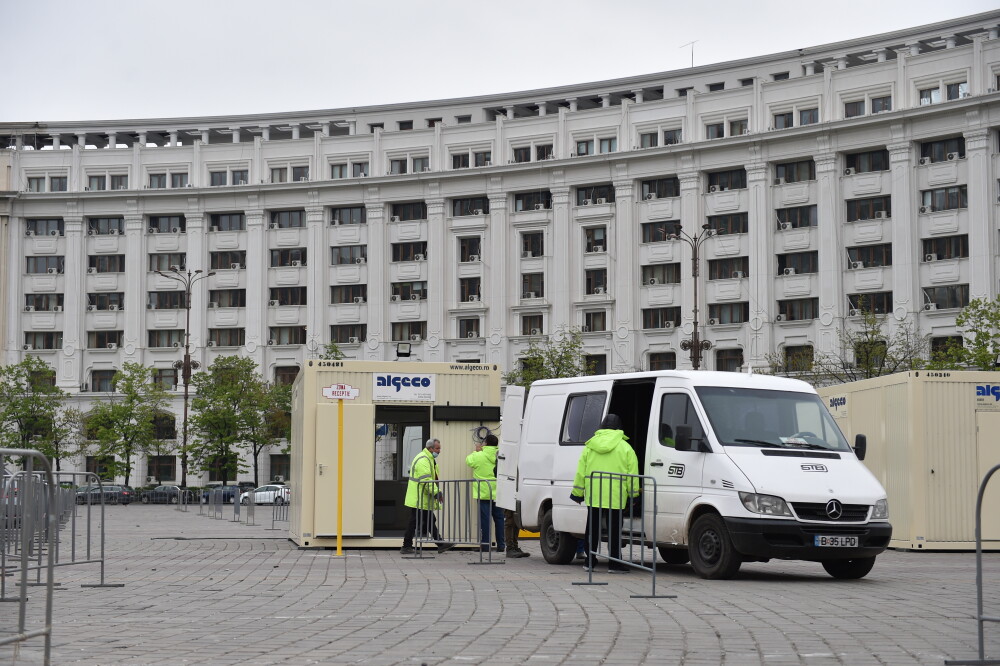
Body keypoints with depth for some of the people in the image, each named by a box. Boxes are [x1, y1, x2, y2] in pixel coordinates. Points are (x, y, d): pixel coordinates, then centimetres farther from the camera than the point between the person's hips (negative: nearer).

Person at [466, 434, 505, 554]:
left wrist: (477, 451, 25)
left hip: (483, 494, -3)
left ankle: (485, 545, 0)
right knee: (499, 518, 9)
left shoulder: (479, 456, -10)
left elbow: (469, 460, 9)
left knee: (485, 519, 0)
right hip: (497, 493, 3)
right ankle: (501, 545, 10)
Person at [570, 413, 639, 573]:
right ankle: (614, 563, 0)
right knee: (614, 529, 1)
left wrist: (577, 492, 15)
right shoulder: (625, 447, -1)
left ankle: (590, 562, 13)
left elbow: (580, 471, 9)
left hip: (593, 496, 3)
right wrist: (633, 493, 6)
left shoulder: (590, 445, 7)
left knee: (593, 528, 10)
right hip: (615, 497, -3)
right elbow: (632, 473, -1)